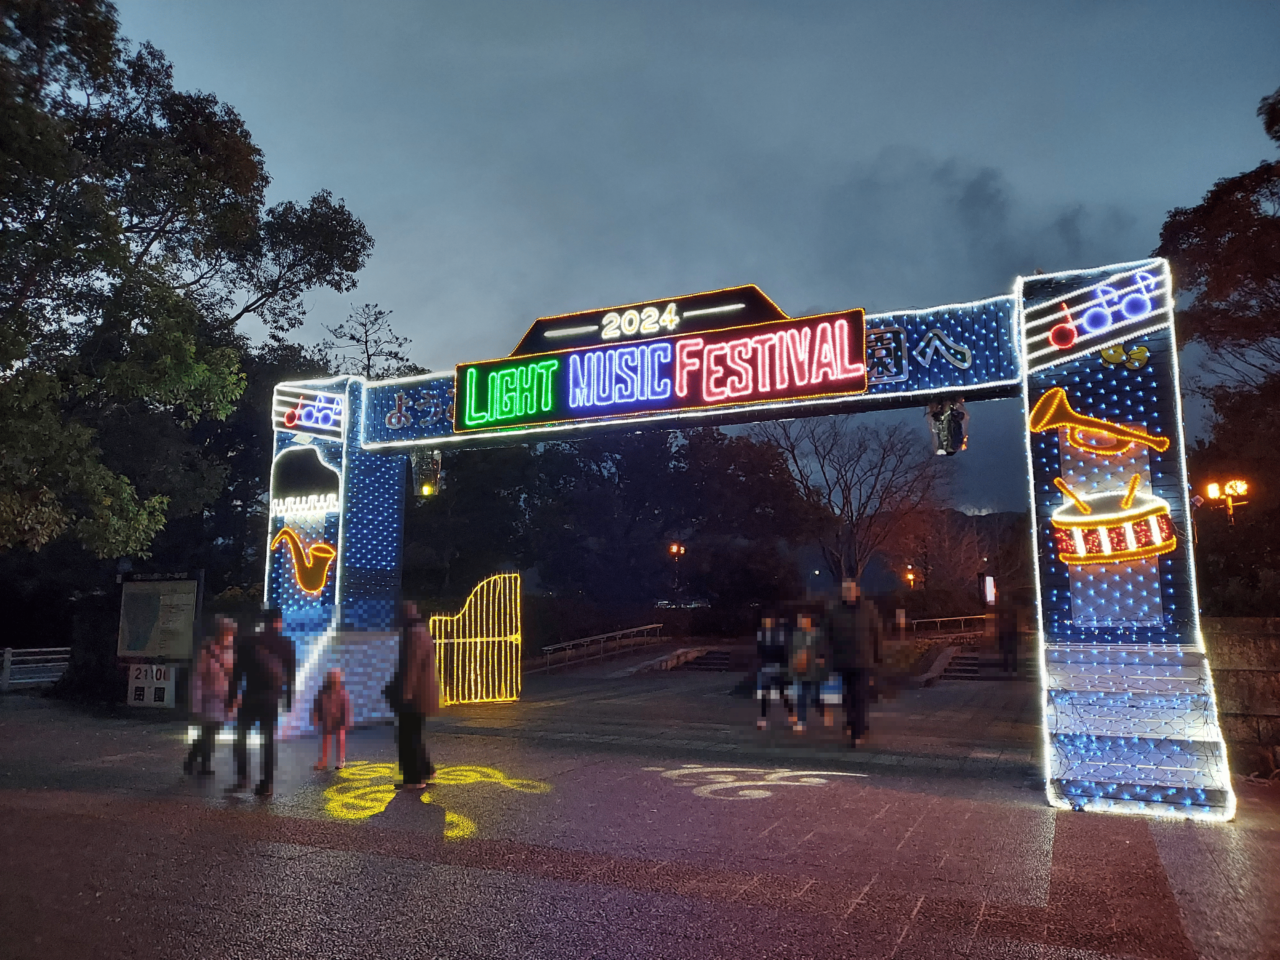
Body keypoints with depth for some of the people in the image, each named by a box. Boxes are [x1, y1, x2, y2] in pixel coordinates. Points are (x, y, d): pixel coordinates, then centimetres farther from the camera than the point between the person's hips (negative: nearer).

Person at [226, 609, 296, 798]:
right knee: (269, 740, 6)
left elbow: (237, 671, 0)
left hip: (250, 695, -1)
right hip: (272, 697, 1)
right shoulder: (286, 644, 5)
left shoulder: (247, 641, 3)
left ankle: (242, 778, 2)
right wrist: (289, 700, 9)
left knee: (241, 736, 11)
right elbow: (291, 674, 5)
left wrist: (231, 696, 3)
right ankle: (267, 783, 3)